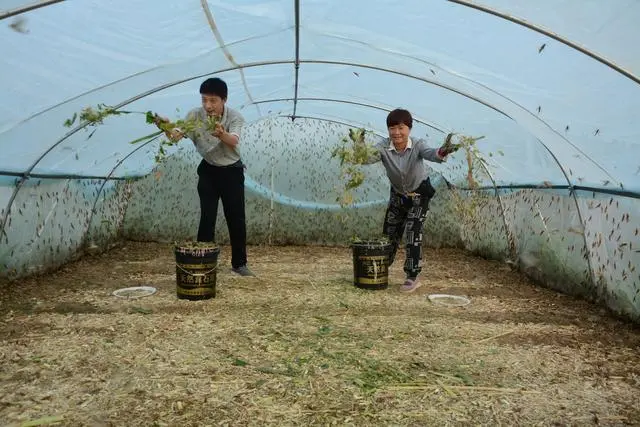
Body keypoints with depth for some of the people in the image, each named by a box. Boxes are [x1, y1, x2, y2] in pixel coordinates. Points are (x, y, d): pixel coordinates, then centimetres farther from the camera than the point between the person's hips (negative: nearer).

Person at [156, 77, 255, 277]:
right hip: (208, 171, 1)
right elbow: (176, 136, -24)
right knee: (207, 217, -4)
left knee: (236, 218, 2)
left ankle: (239, 263, 17)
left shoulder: (235, 117, -19)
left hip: (232, 171, -1)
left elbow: (234, 141, -38)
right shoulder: (195, 115, -13)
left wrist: (221, 134, -61)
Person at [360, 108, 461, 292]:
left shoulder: (417, 145, -26)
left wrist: (442, 152, -70)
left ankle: (413, 277, 1)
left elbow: (430, 153, -47)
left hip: (419, 194, -3)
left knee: (412, 233, -12)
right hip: (397, 194, 4)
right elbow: (368, 157, -39)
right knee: (389, 233, 12)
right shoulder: (384, 147, -22)